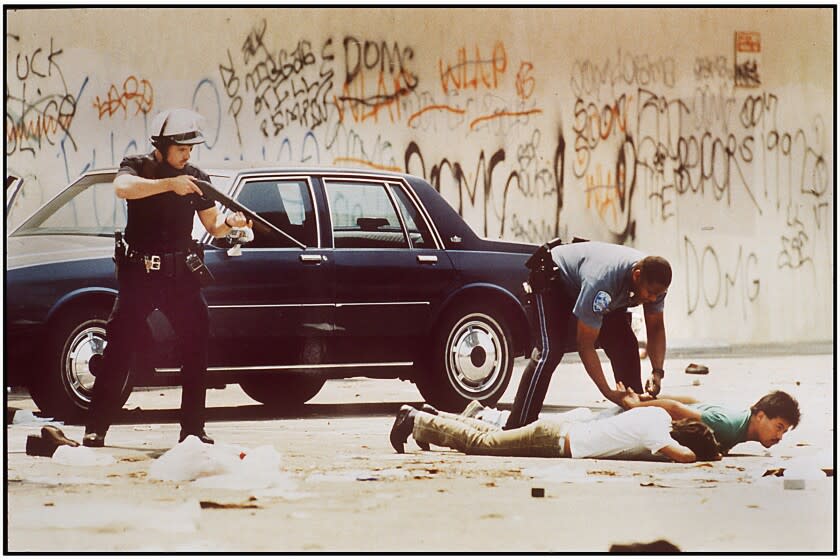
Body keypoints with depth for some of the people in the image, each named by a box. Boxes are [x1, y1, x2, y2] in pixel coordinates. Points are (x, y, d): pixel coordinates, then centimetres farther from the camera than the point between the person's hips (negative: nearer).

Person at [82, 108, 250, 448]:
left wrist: (230, 223, -12)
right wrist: (169, 184, -32)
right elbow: (122, 188, -26)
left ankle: (193, 430, 8)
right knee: (119, 350, -5)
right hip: (139, 276, -4)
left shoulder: (196, 179, 7)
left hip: (181, 278, 4)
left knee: (196, 350, 0)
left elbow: (212, 226, 10)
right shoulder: (137, 167, -3)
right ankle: (95, 430, -2)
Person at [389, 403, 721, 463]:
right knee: (482, 443, -1)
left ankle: (432, 419, 31)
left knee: (495, 437, 24)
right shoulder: (657, 434, -22)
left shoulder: (660, 415, 2)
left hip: (564, 433, 8)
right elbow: (684, 455, -38)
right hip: (558, 442, -8)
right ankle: (415, 421, 5)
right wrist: (706, 457, -17)